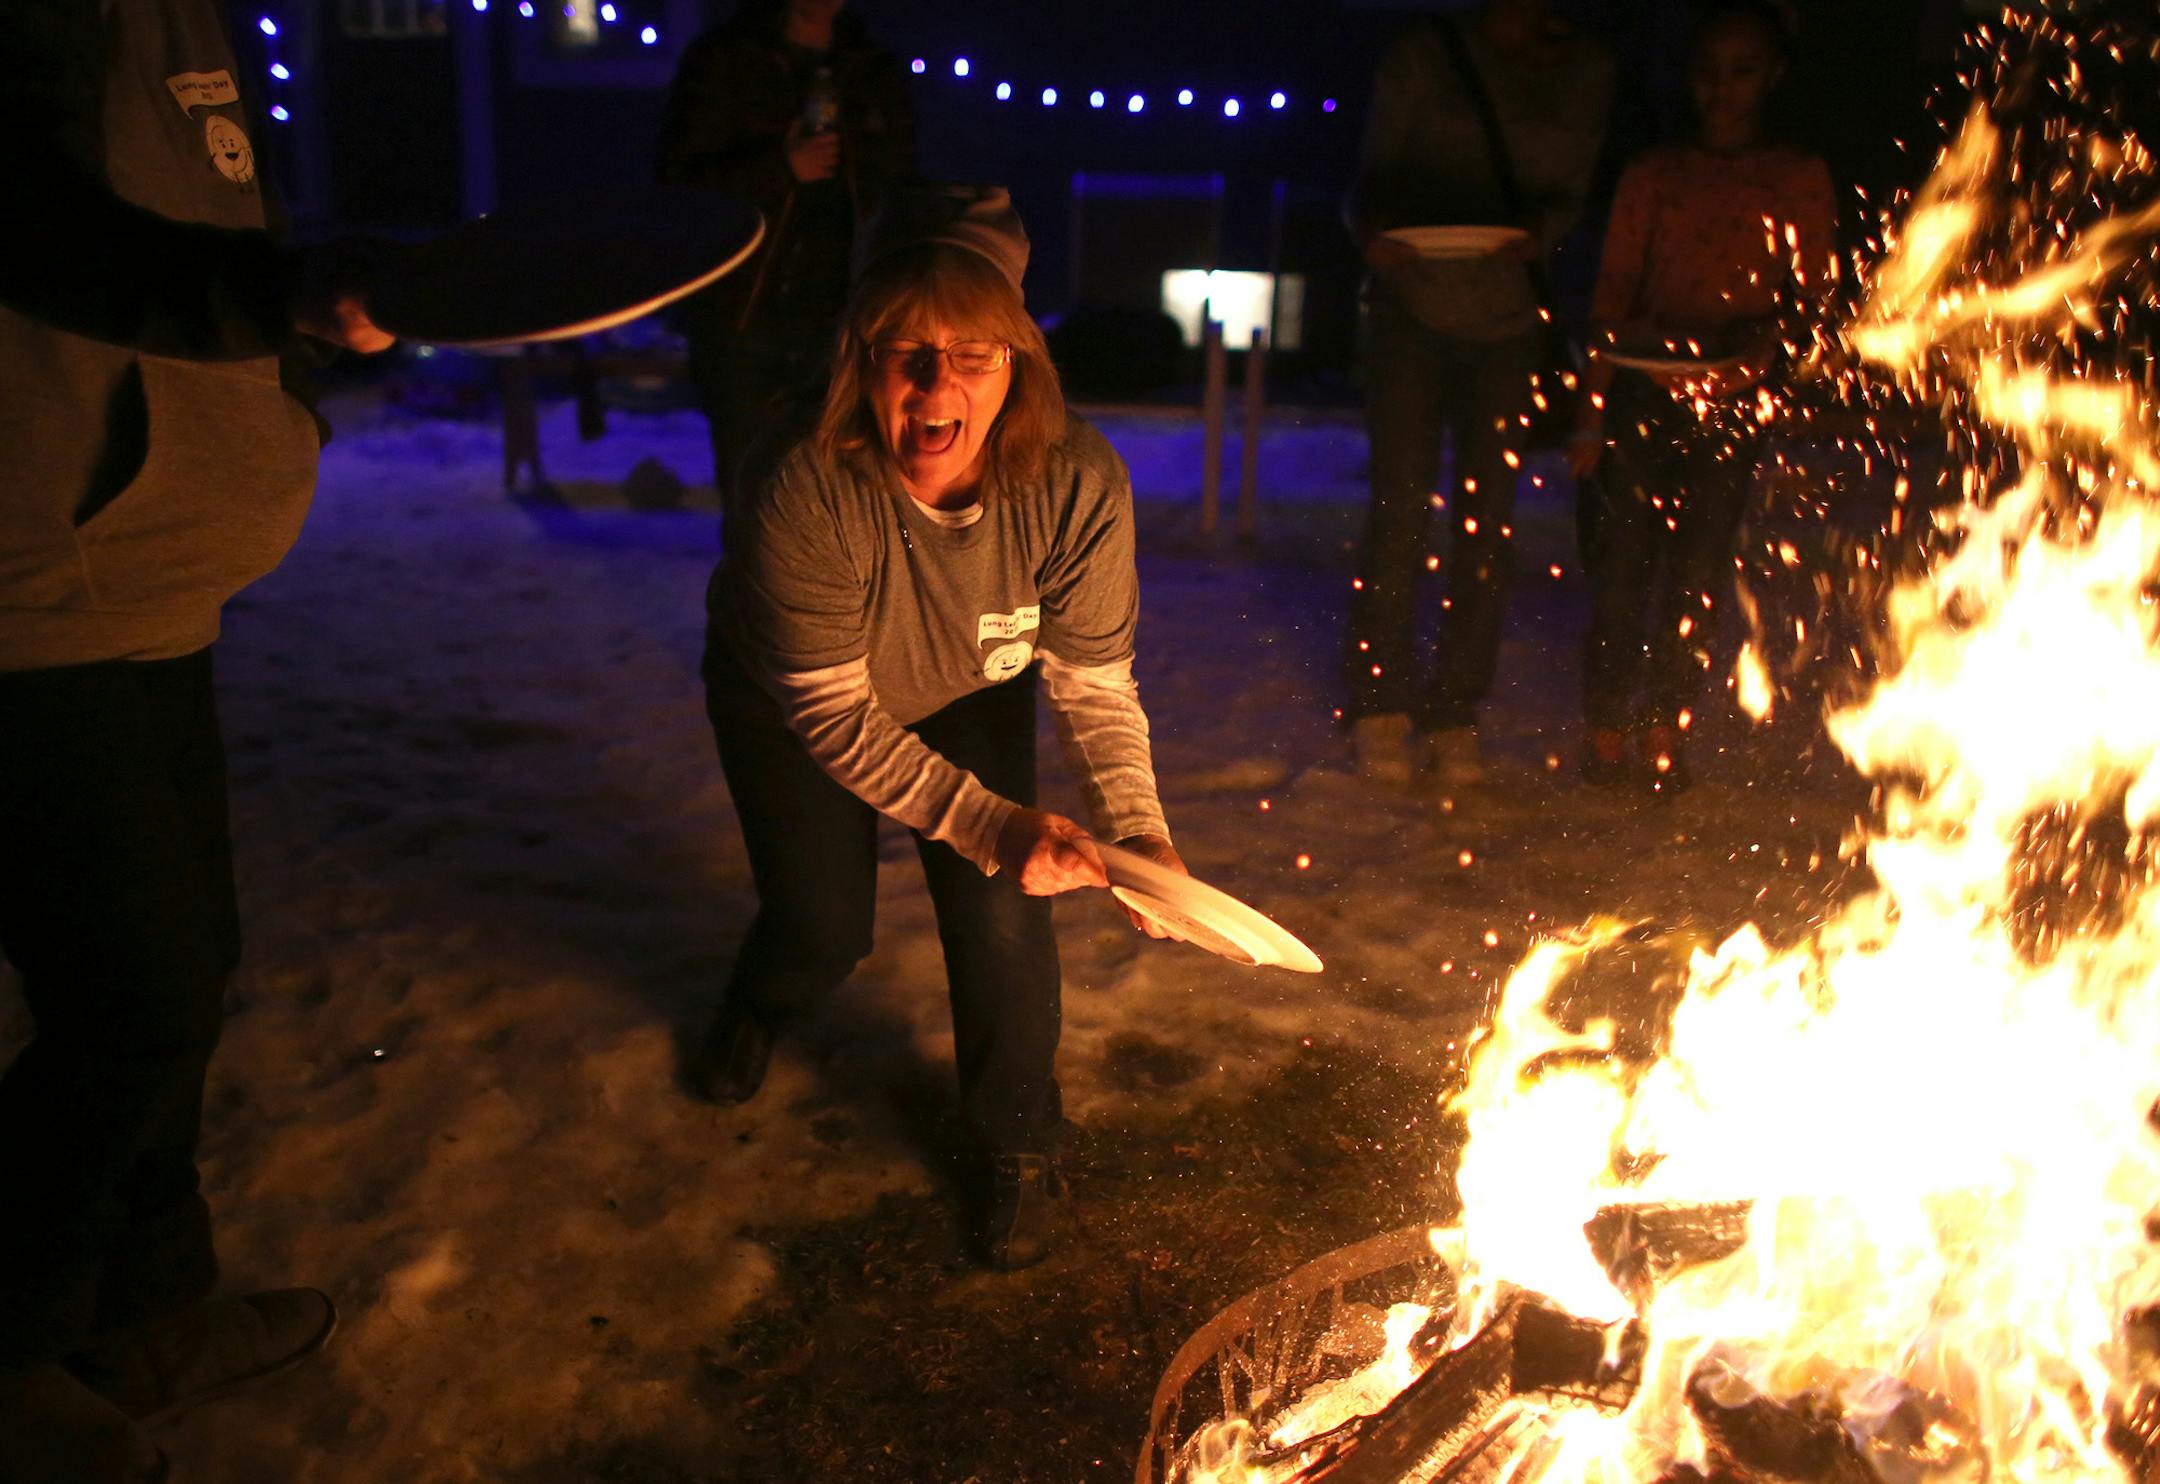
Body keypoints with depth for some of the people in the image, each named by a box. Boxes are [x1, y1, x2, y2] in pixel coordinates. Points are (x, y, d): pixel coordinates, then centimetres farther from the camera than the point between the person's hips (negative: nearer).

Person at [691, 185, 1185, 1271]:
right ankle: (757, 1008, 42)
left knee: (1000, 907, -12)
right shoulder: (807, 500, -41)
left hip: (966, 693, 2)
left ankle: (1017, 1146, 16)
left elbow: (1094, 685, -21)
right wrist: (992, 823, -39)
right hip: (787, 703, -1)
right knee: (824, 933, 0)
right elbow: (837, 721, -32)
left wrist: (1139, 829, -35)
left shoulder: (1076, 485, -33)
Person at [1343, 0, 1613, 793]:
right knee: (1400, 504, -6)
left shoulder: (1584, 71, 6)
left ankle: (1454, 714, 9)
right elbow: (1372, 183, 0)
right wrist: (1374, 232, -22)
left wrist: (1538, 231, -18)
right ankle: (1381, 707, 5)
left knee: (1487, 517, 0)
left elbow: (1570, 192, 5)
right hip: (1414, 306, -2)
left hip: (1509, 319, 2)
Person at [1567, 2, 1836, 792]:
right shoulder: (1652, 176, 13)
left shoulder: (1799, 179, 10)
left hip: (1731, 404, -1)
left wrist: (1745, 343, -18)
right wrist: (1591, 412, 4)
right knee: (1623, 565, -4)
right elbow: (1612, 299, 11)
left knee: (1697, 572, -3)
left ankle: (1662, 736, 5)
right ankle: (1604, 734, 2)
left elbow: (1808, 298, 3)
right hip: (1642, 394, 1)